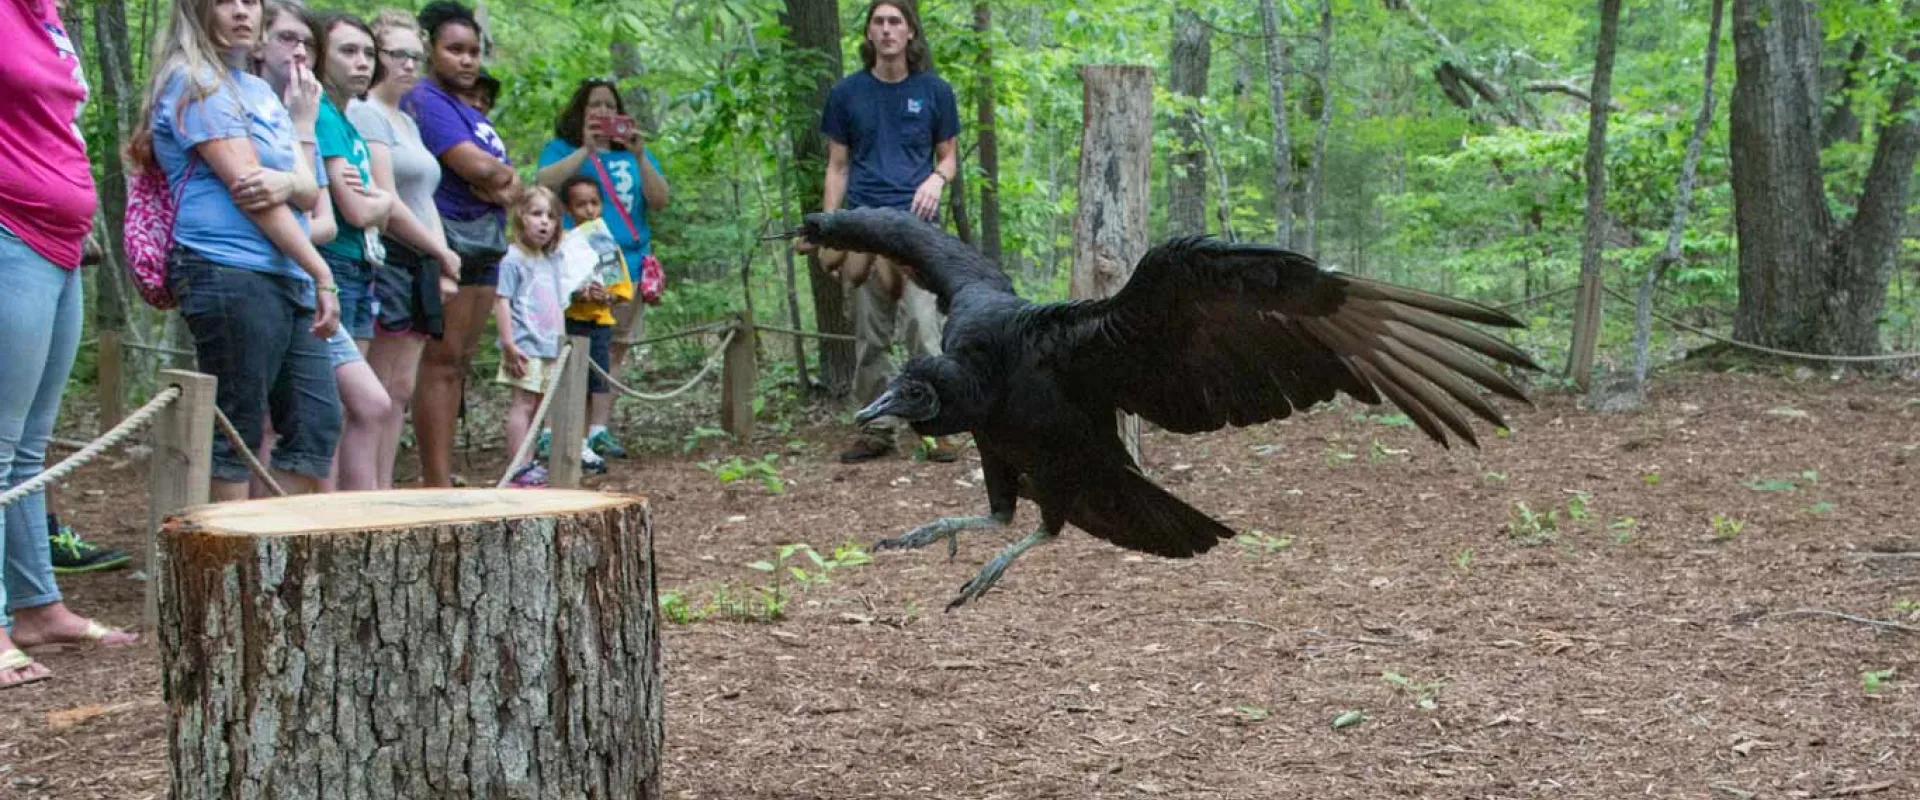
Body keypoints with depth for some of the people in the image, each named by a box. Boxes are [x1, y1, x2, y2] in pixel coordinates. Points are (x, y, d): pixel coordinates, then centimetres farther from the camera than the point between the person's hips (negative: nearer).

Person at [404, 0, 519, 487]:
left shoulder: (473, 116, 21)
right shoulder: (426, 101, -7)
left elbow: (510, 181, 14)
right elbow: (474, 164, -19)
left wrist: (499, 183, -8)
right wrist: (504, 173, 1)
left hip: (483, 246, 9)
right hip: (447, 242, -9)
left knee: (459, 364, 8)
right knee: (441, 362, -10)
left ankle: (438, 478, 11)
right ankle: (438, 484, -12)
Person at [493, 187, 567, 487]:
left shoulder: (552, 260, 16)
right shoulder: (513, 258, -8)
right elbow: (502, 301, -13)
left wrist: (562, 340, 20)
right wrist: (509, 343, -18)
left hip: (549, 347, 8)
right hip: (525, 346, -8)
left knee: (537, 405, 11)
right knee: (523, 403, -9)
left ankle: (528, 462, 18)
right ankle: (519, 468, -9)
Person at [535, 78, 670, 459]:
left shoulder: (635, 154, 20)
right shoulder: (562, 149, 11)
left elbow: (659, 202, 6)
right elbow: (543, 182, -10)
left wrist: (639, 157, -6)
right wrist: (586, 150, -13)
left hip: (627, 266, 4)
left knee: (612, 352, 2)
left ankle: (599, 429, 4)